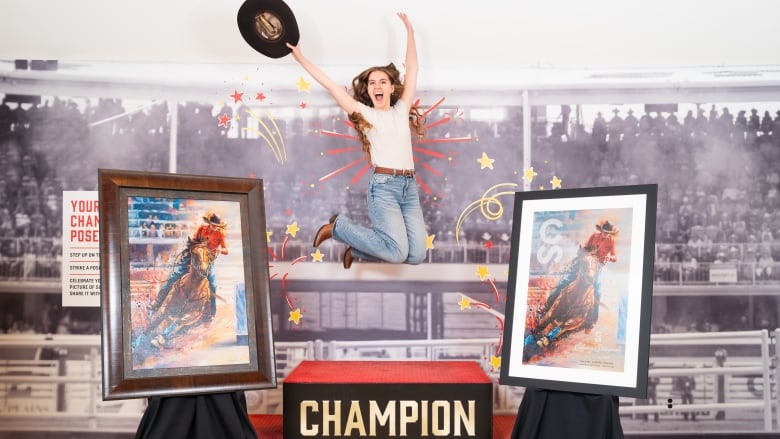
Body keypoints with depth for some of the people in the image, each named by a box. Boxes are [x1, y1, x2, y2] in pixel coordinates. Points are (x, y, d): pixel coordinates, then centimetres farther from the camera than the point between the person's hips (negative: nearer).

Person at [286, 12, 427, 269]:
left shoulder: (401, 110, 17)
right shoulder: (364, 113, 7)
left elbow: (412, 69, 18)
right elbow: (330, 85, 6)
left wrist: (409, 31, 15)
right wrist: (301, 58, 6)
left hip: (410, 186, 5)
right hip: (383, 186, -5)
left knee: (416, 256, -4)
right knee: (397, 253, -18)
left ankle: (357, 249, 18)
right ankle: (337, 227, 4)